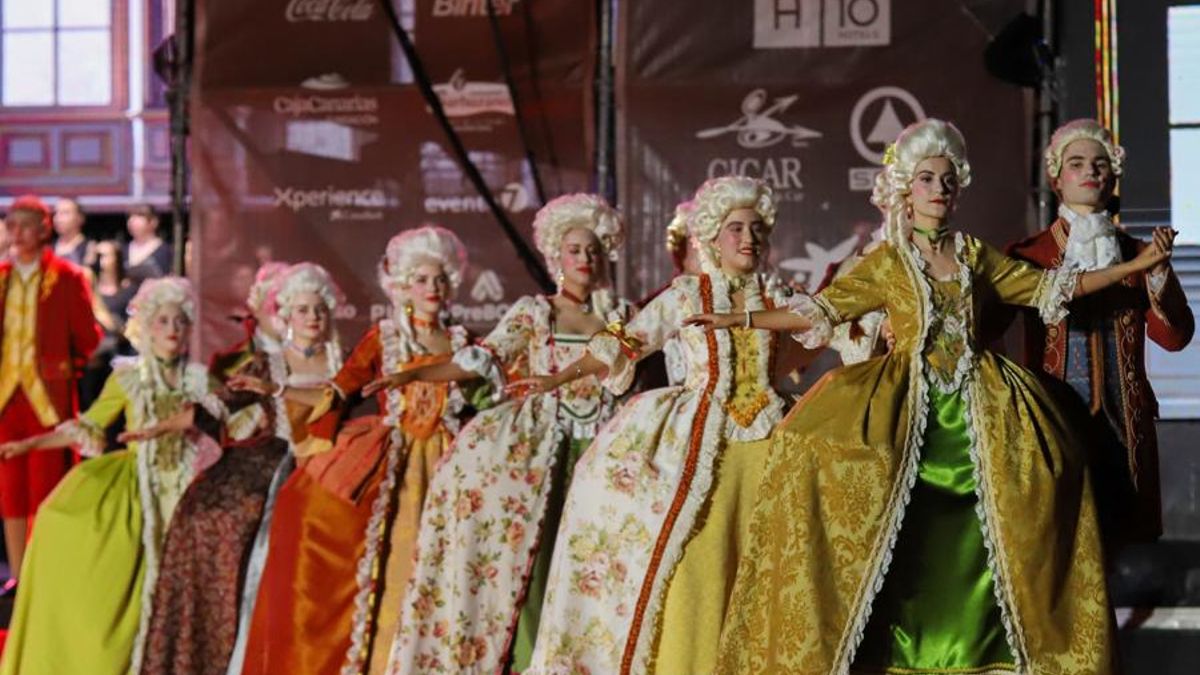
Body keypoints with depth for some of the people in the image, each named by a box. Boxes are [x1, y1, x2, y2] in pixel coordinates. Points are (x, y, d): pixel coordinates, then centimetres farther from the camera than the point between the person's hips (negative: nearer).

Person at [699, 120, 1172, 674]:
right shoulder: (885, 264, 7)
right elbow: (820, 310, 4)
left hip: (975, 402, 2)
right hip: (907, 402, -2)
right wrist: (740, 320, -6)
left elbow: (1046, 287, 16)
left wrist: (1135, 266, 12)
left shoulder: (974, 255, 13)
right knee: (906, 536, -16)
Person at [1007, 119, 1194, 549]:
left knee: (1123, 539, 3)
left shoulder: (1137, 255, 10)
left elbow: (1175, 336, -1)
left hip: (1124, 428, 2)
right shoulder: (1027, 256, 3)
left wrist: (1158, 272, -13)